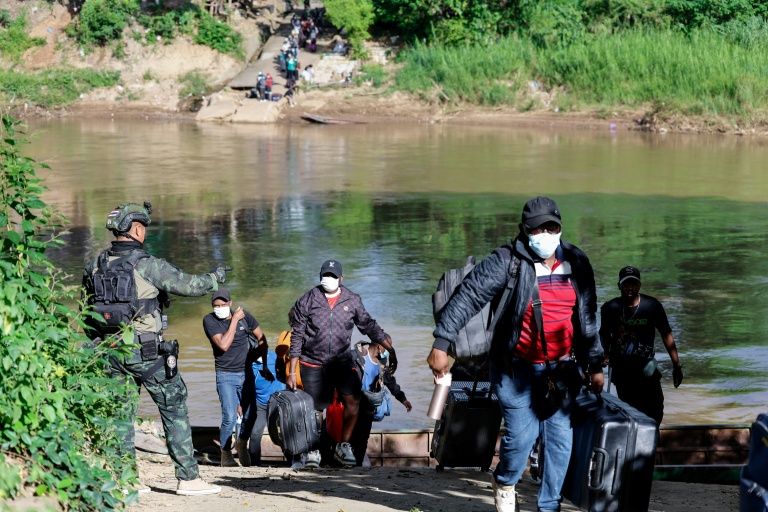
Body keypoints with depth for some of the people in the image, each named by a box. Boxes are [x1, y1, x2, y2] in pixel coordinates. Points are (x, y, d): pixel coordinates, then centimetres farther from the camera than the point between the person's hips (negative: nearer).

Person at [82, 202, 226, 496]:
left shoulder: (96, 266, 5)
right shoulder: (147, 265, -13)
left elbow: (86, 311, 12)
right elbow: (189, 285, -12)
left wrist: (95, 346, 23)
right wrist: (214, 278, 8)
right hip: (146, 351, -6)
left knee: (122, 412, 11)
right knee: (174, 408, 3)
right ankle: (188, 478, 3)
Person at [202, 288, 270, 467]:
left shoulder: (244, 315, -2)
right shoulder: (209, 320, -9)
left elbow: (261, 338, 10)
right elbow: (223, 345, -22)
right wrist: (235, 320, -18)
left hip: (247, 373, 3)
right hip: (226, 376, -3)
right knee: (229, 417, -15)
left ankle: (242, 445, 27)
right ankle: (225, 455, 3)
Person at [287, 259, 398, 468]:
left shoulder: (352, 300, 1)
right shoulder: (307, 301, -3)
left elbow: (369, 327, 7)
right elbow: (297, 338, 1)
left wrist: (390, 350, -1)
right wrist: (292, 372, -1)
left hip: (342, 360, 1)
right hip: (313, 363, -1)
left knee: (353, 400, -17)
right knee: (316, 409, 1)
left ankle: (343, 446, -3)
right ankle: (314, 451, 18)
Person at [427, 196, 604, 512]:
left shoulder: (576, 264, 4)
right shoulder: (508, 262, -12)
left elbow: (587, 320, 12)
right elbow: (467, 297, -14)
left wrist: (594, 365, 13)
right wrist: (441, 344, -20)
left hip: (559, 368, 4)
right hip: (516, 367, -4)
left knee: (560, 436, 1)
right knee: (522, 433, -7)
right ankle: (504, 482, 25)